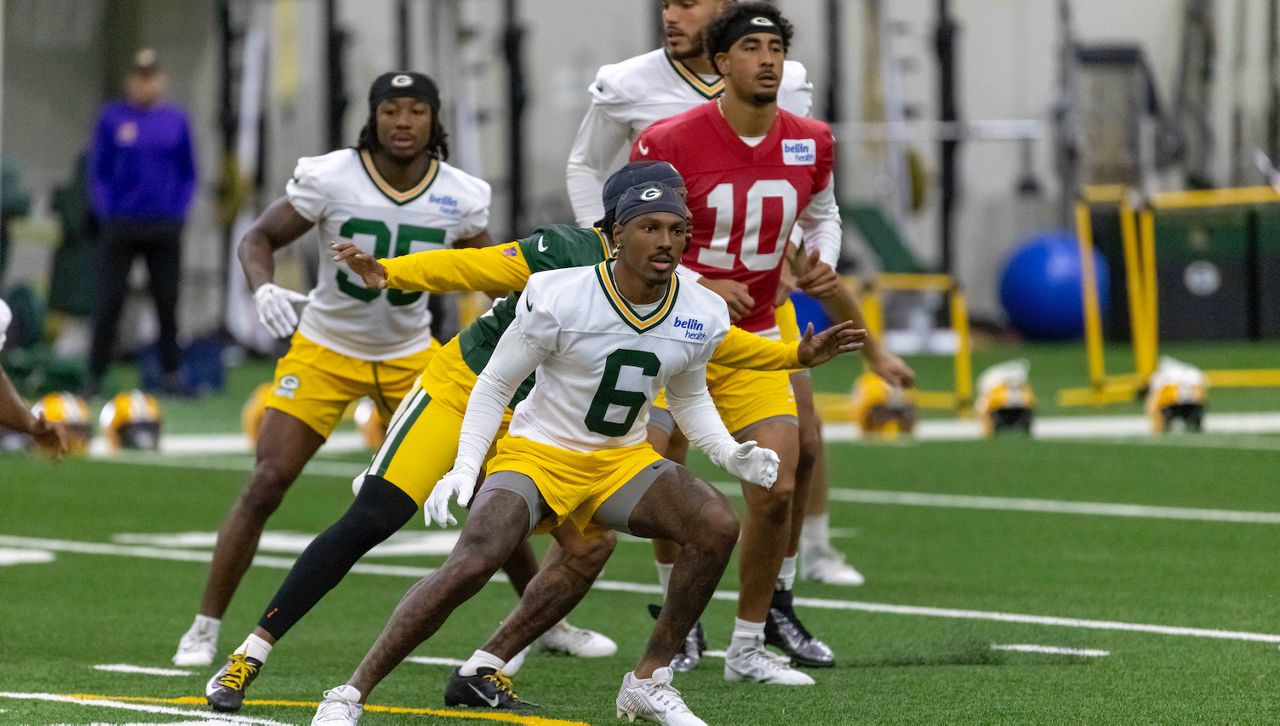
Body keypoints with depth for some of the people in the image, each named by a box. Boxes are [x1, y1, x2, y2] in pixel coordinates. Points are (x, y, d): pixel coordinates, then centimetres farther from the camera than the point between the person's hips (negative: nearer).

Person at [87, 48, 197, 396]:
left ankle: (171, 373, 11)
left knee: (167, 302, 3)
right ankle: (95, 376, 2)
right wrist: (107, 214, -3)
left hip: (165, 228, 1)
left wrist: (179, 212, 2)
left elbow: (187, 173, 13)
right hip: (121, 229, -1)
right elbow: (98, 171, 6)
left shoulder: (176, 120, 6)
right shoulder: (111, 118, 2)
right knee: (109, 302, -3)